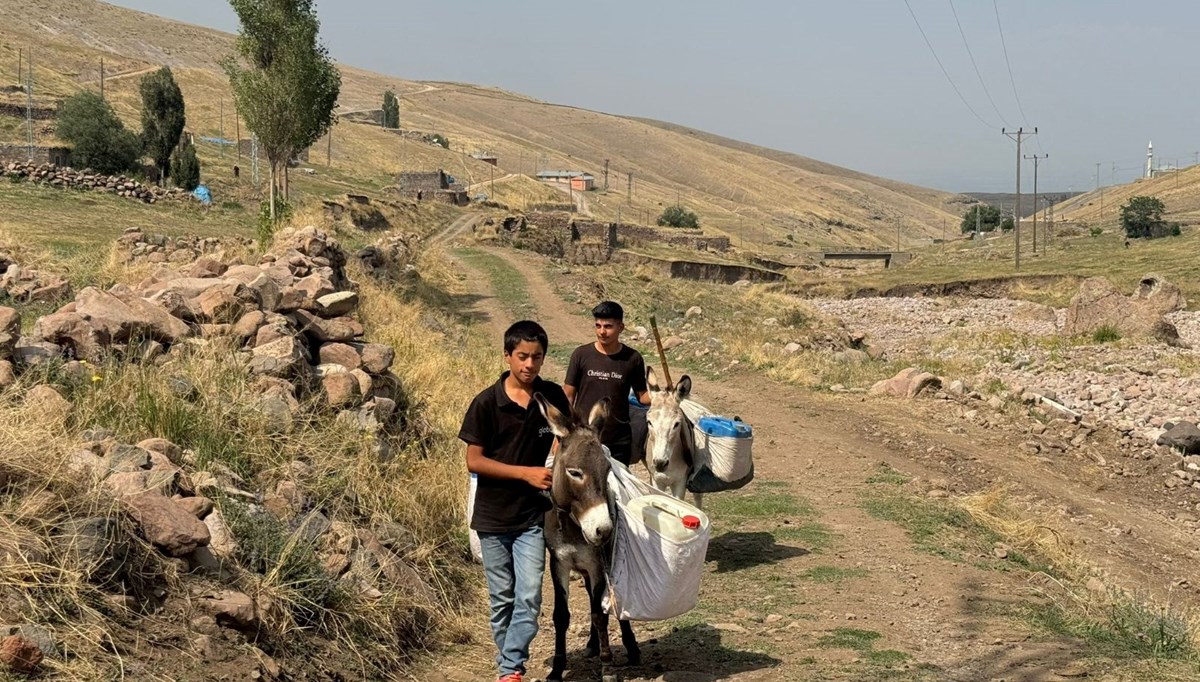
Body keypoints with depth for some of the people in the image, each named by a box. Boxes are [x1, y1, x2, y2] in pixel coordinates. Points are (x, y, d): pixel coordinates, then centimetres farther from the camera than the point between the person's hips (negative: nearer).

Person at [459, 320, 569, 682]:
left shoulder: (553, 397, -3)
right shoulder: (486, 403, -11)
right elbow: (474, 461, -11)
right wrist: (526, 472, -18)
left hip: (533, 516, 1)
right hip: (493, 516, -1)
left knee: (529, 597, -7)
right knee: (501, 598, 11)